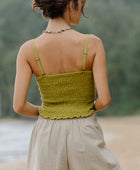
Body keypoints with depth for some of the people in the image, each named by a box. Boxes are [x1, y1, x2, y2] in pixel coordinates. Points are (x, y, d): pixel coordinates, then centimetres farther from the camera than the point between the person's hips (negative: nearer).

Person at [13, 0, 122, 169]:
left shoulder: (28, 49, -7)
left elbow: (19, 106, -10)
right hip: (84, 136, -2)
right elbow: (104, 99, -14)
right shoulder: (92, 43, -12)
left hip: (47, 138, 2)